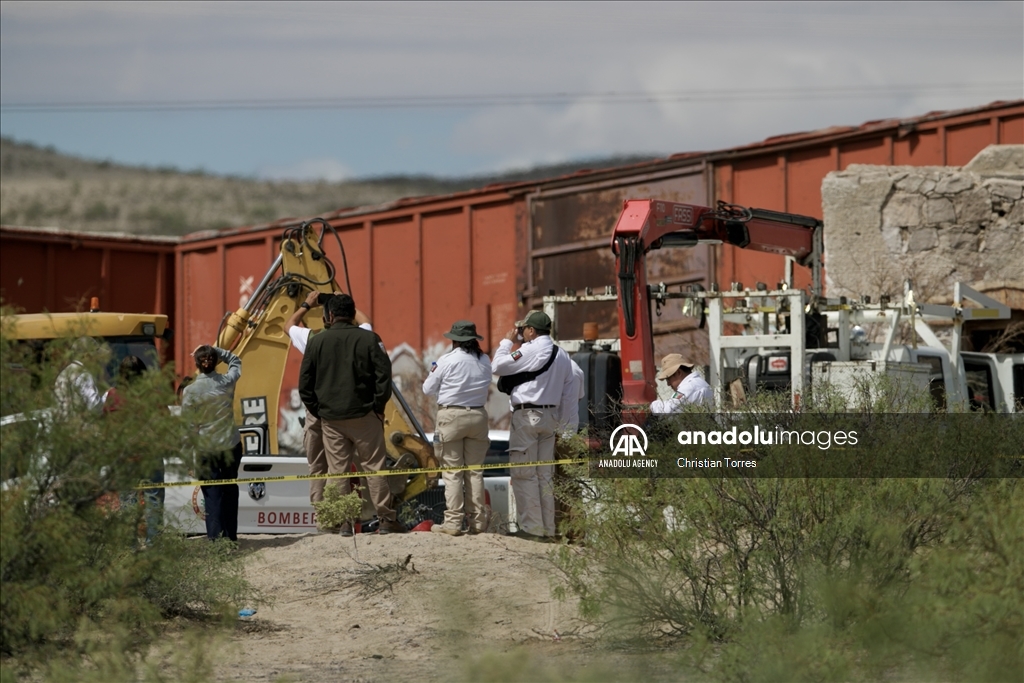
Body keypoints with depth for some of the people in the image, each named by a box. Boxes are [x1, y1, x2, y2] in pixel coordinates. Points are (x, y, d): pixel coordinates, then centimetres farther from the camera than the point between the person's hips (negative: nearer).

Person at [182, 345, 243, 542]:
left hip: (206, 449, -2)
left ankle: (214, 538, -8)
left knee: (212, 495, 1)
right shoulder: (227, 382, -6)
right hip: (231, 445, 2)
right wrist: (214, 350, 8)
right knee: (230, 490, 16)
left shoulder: (190, 391, -13)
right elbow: (235, 361, 17)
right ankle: (230, 536, 20)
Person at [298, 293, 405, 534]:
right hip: (364, 415, -1)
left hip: (330, 418, 1)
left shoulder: (316, 342, 2)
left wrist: (317, 411, 12)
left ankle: (343, 521, 3)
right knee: (374, 467, 3)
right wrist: (378, 407, 2)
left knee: (337, 471, 5)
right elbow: (384, 375, -7)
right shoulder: (369, 339, -3)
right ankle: (386, 519, 2)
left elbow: (304, 383, 4)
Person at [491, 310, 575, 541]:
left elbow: (498, 366, -10)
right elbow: (568, 395, 14)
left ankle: (531, 527, -7)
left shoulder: (530, 350, -12)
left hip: (527, 415, -8)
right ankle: (548, 528, 11)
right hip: (551, 416, 8)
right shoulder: (563, 356, 12)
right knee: (545, 474, 11)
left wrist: (507, 341, 2)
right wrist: (558, 421, 18)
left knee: (524, 473, -4)